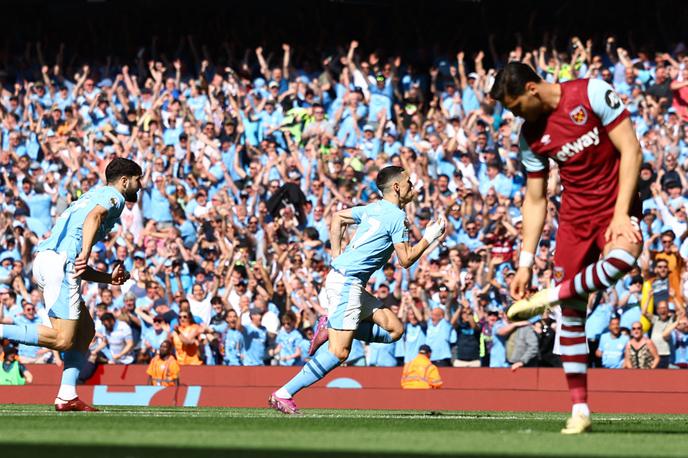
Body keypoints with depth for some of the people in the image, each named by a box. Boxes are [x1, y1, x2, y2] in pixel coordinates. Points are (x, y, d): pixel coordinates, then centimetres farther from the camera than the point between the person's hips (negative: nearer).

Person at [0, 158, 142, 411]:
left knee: (86, 331, 13)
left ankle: (67, 397, 6)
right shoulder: (114, 196, 7)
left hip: (43, 258, 10)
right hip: (60, 260, -10)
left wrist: (109, 277, 21)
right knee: (63, 340, -14)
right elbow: (93, 217, -19)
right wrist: (85, 253, -30)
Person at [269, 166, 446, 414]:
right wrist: (429, 238, 1)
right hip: (346, 283, -9)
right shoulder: (397, 217, -10)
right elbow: (406, 260, -8)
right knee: (339, 352, -14)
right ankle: (283, 395, -14)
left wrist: (337, 256, 22)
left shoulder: (374, 209, 15)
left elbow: (337, 218, 25)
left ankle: (331, 328, 3)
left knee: (394, 329, 7)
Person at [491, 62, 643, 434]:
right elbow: (535, 200, 10)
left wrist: (621, 213, -19)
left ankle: (551, 295, -19)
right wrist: (525, 264, 6)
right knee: (572, 312, -1)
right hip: (574, 214, 5)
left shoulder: (593, 94, -11)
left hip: (615, 205, -5)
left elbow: (631, 152, -11)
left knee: (622, 256, -39)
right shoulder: (530, 135, 3)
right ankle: (579, 410, 5)